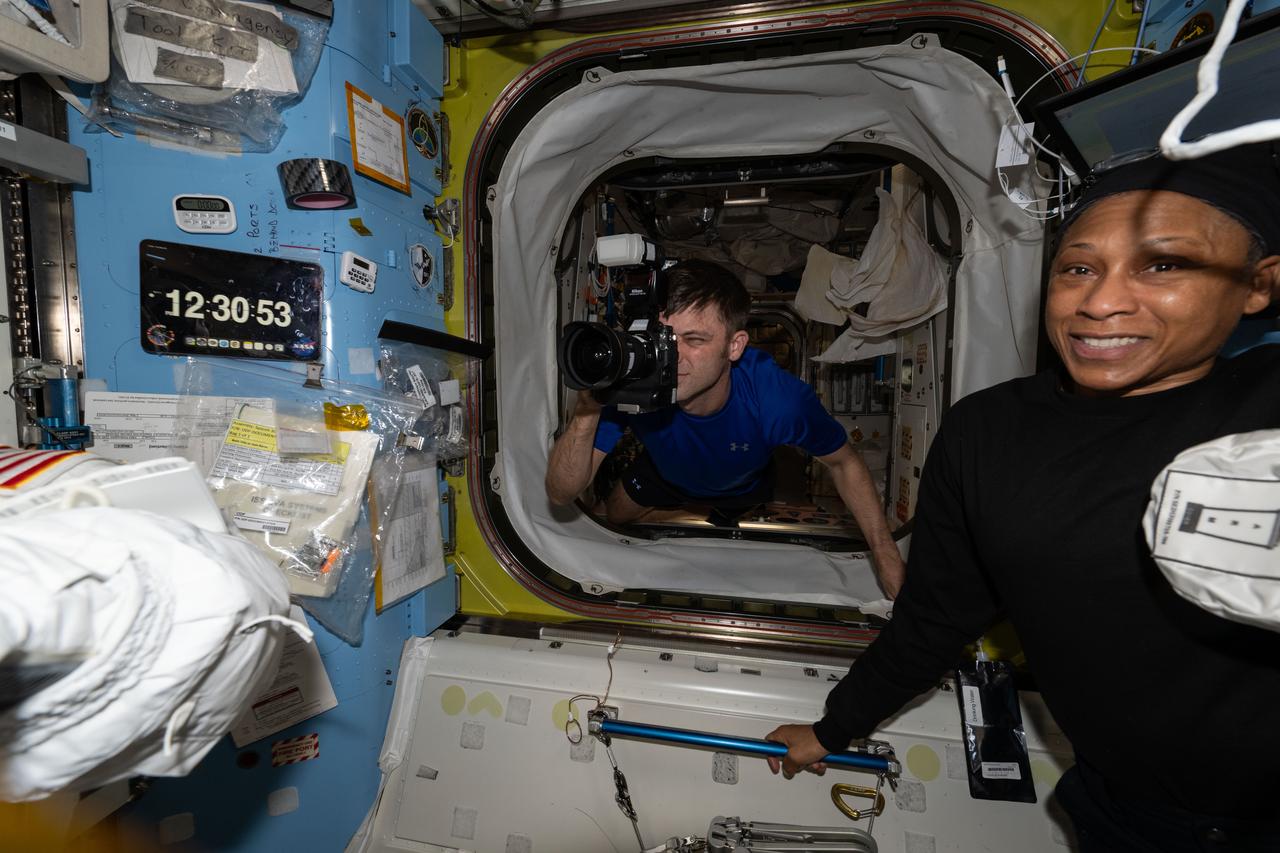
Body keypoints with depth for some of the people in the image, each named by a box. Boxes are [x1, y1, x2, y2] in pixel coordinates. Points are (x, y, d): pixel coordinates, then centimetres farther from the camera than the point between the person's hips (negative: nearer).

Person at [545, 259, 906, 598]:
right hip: (663, 475, 1)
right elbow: (561, 494, -41)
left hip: (742, 488, 0)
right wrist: (587, 411, -59)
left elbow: (844, 462, -23)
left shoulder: (780, 397, -45)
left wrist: (885, 554, -28)